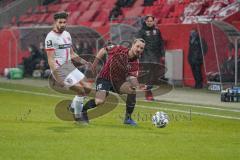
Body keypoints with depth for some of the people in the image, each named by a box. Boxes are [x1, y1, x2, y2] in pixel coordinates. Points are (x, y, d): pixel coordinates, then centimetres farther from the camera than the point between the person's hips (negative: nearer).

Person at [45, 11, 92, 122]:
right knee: (81, 91, -11)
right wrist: (57, 77, -23)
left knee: (87, 88, 4)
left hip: (70, 66, 8)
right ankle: (77, 117, 4)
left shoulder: (67, 34, 13)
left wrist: (84, 62, 9)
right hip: (59, 69, -8)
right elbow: (50, 60, -17)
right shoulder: (51, 37, -13)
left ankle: (73, 107, 22)